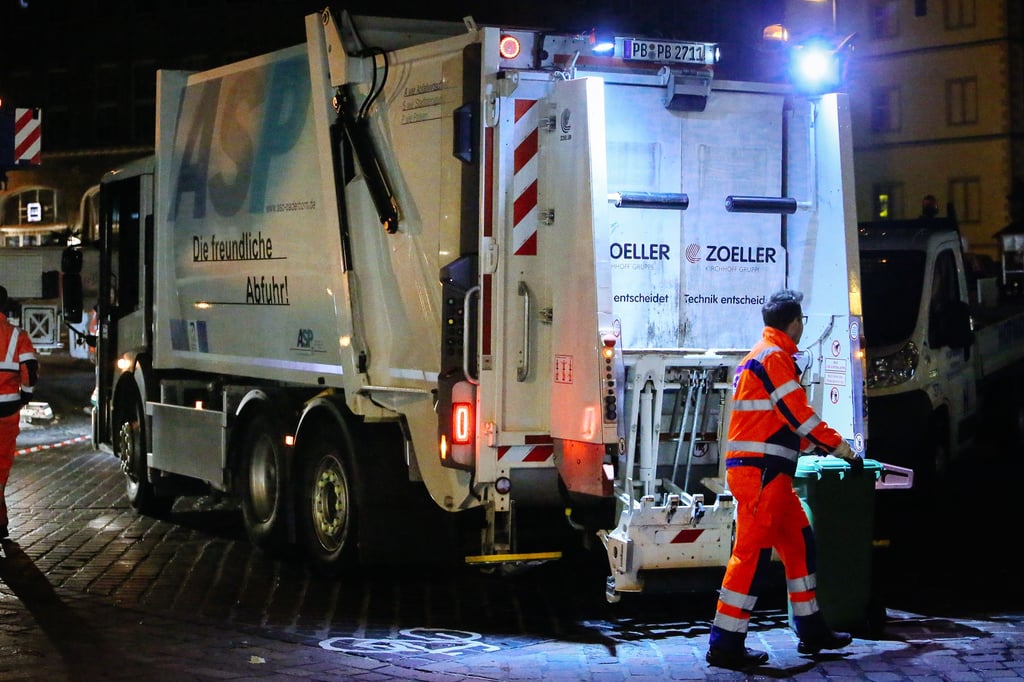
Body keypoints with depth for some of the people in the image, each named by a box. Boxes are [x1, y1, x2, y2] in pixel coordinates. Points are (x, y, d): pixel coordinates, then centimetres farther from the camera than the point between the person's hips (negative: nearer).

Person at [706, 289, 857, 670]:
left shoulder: (760, 357, 21)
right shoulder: (774, 357, -11)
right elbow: (799, 413, -14)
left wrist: (811, 443, 37)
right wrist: (838, 446, -5)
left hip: (767, 474, 11)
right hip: (761, 471, -11)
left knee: (799, 543, 15)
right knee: (753, 553, -9)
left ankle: (811, 631, 22)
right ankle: (726, 645, -8)